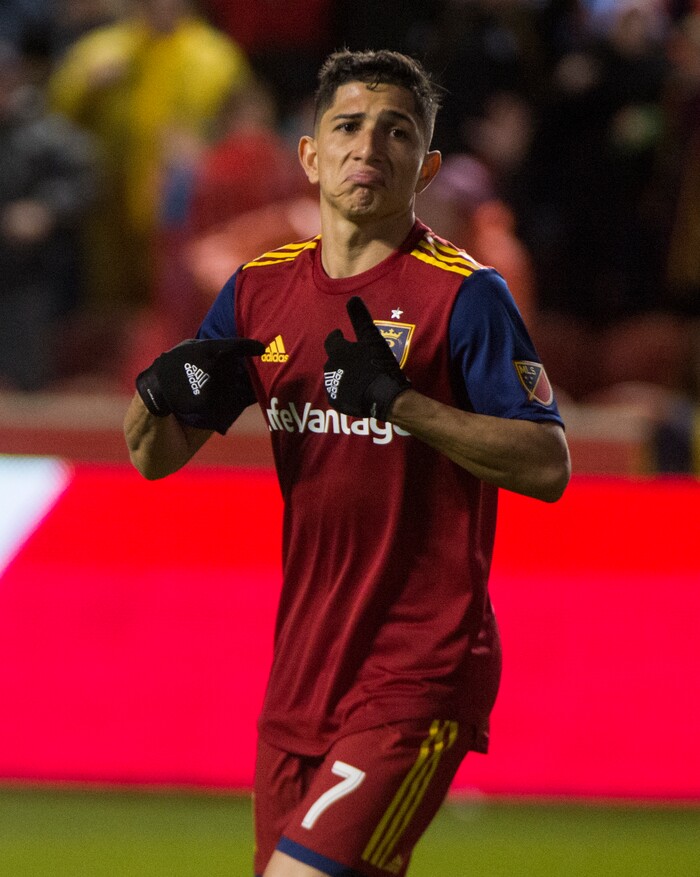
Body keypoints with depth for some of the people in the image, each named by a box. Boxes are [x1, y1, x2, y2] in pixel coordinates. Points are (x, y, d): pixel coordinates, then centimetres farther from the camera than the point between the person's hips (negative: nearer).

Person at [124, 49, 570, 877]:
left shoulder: (462, 295, -8)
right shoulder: (260, 289, 10)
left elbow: (547, 466, -15)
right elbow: (156, 456, 12)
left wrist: (399, 401, -24)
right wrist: (159, 394, -11)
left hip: (420, 675, -7)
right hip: (301, 672, 7)